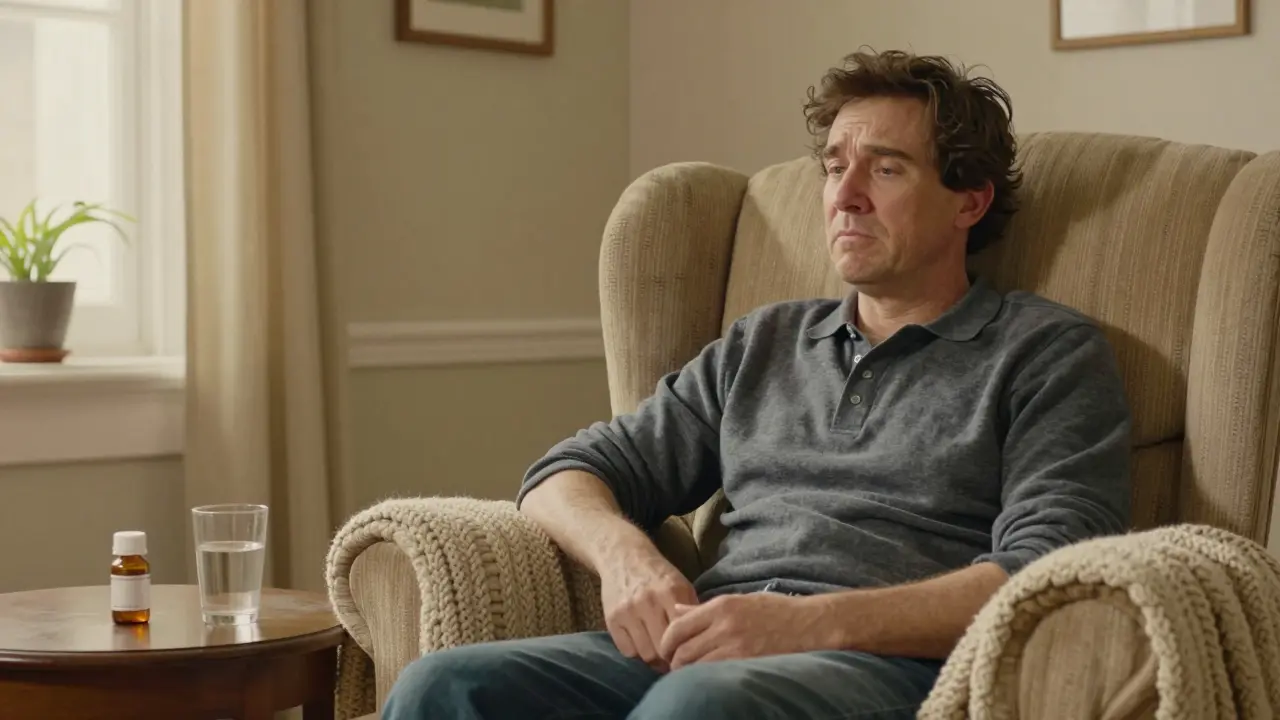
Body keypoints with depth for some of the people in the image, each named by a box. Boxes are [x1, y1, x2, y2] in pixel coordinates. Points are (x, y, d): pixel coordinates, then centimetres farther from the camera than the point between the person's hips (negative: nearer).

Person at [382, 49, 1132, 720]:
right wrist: (624, 553, -2)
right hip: (704, 652, 5)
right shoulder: (762, 345, 25)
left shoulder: (1049, 353, 9)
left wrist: (815, 622, -18)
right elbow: (569, 474, 22)